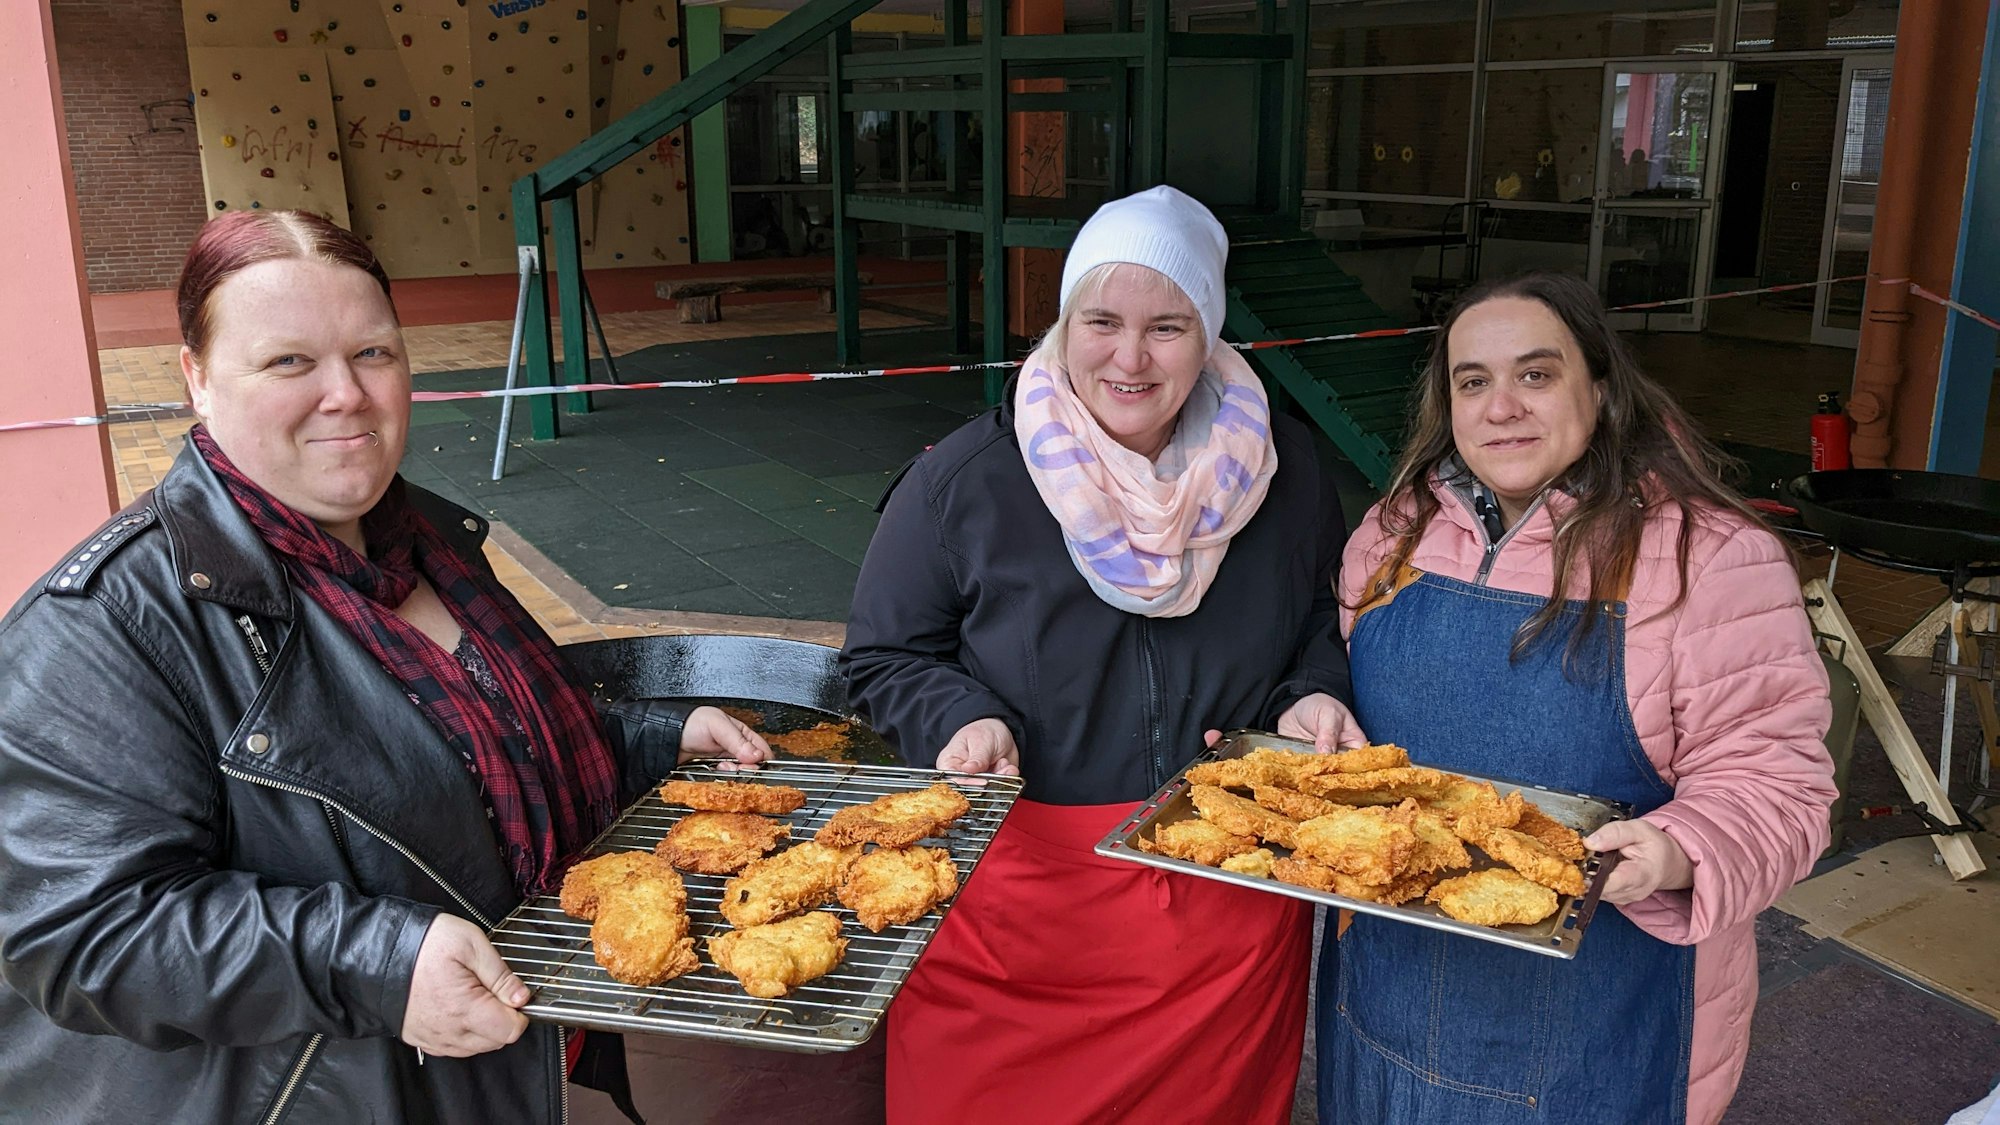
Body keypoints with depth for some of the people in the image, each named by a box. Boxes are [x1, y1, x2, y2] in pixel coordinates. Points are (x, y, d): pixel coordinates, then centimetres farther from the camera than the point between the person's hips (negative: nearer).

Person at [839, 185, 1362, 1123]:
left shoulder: (1283, 475, 1)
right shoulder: (960, 480, -7)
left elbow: (1329, 633, 17)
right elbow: (884, 657, 1)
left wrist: (1316, 695, -3)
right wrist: (960, 720, -16)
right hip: (1015, 897, -2)